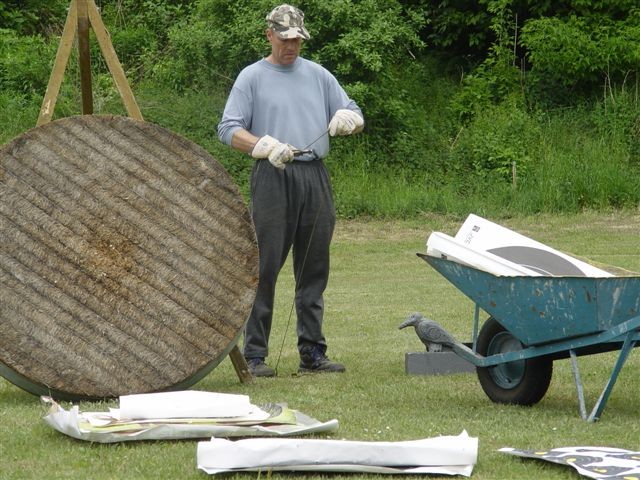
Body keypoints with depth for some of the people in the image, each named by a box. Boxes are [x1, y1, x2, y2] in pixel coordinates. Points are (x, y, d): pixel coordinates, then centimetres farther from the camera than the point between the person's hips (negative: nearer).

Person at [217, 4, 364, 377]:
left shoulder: (318, 76, 17)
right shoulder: (253, 77, 5)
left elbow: (355, 115, 18)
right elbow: (229, 129, -3)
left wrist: (346, 118, -8)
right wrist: (265, 146, -21)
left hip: (316, 179, 5)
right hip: (274, 179, -4)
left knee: (314, 270, 7)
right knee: (265, 268, -8)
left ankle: (313, 353, 13)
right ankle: (255, 354, -5)